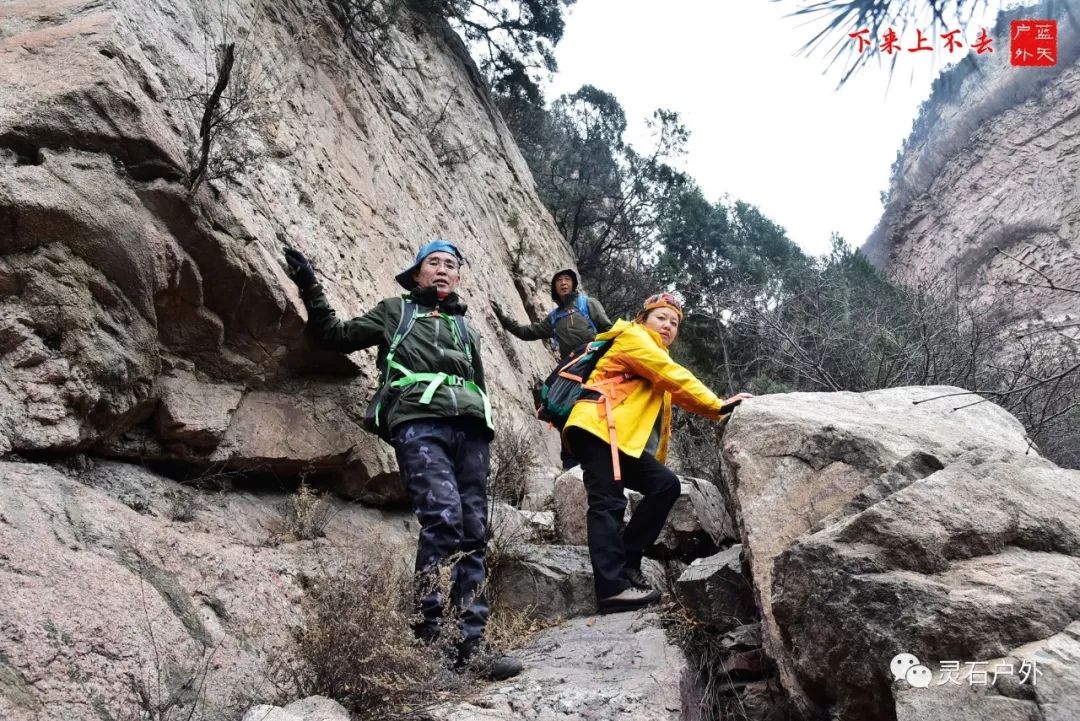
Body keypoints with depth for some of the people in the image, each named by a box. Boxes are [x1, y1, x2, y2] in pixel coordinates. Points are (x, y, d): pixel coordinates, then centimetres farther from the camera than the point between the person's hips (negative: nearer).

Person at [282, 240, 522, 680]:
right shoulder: (396, 311, 22)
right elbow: (337, 336, 14)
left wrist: (482, 432, 19)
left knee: (473, 533, -5)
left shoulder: (466, 330, 32)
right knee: (443, 517, -25)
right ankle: (428, 636, -21)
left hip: (469, 428, 5)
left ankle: (471, 644, -5)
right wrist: (311, 289, 3)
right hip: (419, 422, -5)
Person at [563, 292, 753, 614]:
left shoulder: (656, 357, 31)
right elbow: (675, 378, -9)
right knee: (608, 503, -16)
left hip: (622, 437, 9)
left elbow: (677, 393, 18)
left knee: (665, 484, 2)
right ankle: (612, 588, -20)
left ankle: (626, 563, 2)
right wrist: (718, 406, -10)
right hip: (598, 427, -9)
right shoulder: (633, 337, 3)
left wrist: (718, 408, 3)